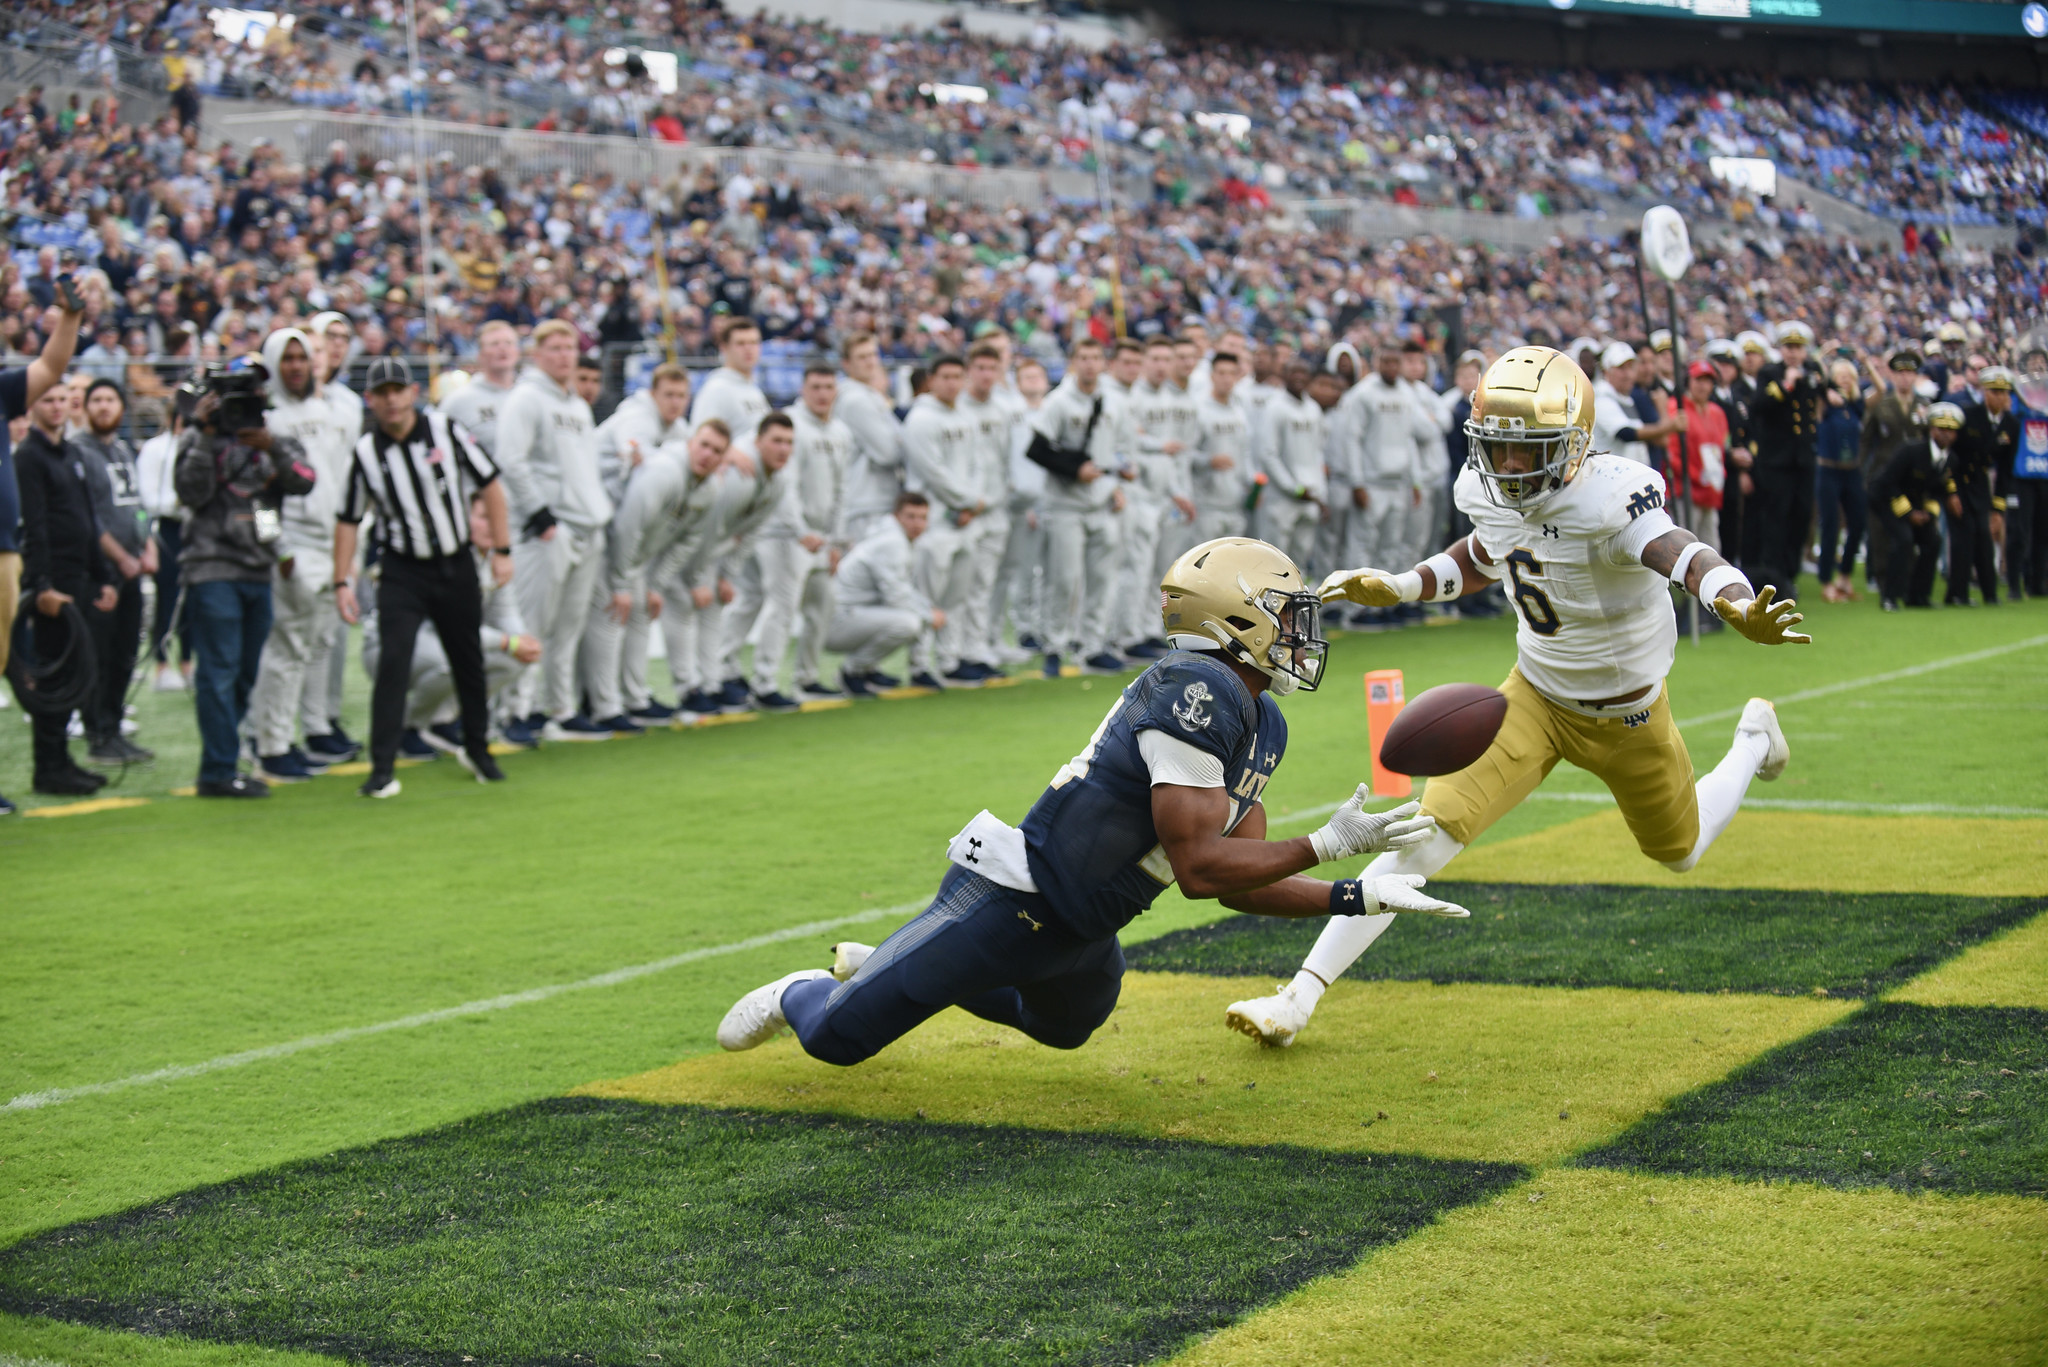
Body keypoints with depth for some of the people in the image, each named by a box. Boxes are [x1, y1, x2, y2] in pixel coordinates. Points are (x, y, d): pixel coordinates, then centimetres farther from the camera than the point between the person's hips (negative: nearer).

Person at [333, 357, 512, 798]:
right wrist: (342, 582, -1)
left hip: (457, 567, 1)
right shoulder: (366, 453, -5)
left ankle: (476, 749, 32)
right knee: (393, 662, -13)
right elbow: (348, 520, 3)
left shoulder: (445, 430, -6)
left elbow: (490, 486, 0)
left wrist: (502, 551, -4)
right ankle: (383, 769, -10)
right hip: (402, 572, -1)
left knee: (469, 662, 11)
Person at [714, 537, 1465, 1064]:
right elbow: (1198, 868, -27)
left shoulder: (1262, 725, 7)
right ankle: (801, 995, 33)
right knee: (837, 1036, -4)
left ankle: (881, 968, 45)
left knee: (1068, 1025, 38)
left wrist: (1360, 898, -2)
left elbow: (1241, 882, 8)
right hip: (1011, 905, -10)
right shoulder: (1194, 695, -24)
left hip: (1080, 937, 10)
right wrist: (1329, 844, -25)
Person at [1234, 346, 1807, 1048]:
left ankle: (1753, 738, 54)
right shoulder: (1488, 492, -13)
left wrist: (1740, 609, -72)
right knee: (1428, 833, -14)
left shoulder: (1606, 497, -33)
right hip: (1534, 694, 3)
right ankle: (1300, 997, -12)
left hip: (1624, 712, -3)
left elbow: (1687, 556, -51)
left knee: (1679, 851, 23)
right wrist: (1396, 589, -2)